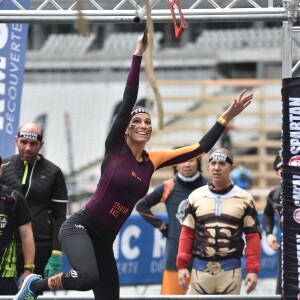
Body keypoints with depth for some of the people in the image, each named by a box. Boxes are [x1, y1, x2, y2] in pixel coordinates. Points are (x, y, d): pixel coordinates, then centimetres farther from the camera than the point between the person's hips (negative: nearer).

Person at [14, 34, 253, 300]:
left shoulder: (153, 161, 8)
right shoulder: (115, 148, -5)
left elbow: (201, 148, 9)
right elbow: (129, 99, -13)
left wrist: (227, 116, 5)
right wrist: (138, 53, -18)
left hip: (105, 240, 7)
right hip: (80, 227, -7)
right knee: (87, 277, -34)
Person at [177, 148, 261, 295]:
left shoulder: (244, 198, 1)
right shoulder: (196, 196, 5)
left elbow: (253, 236, 1)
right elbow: (187, 233, 6)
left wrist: (252, 270, -6)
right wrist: (182, 265, -2)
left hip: (230, 270, -1)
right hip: (200, 269, 1)